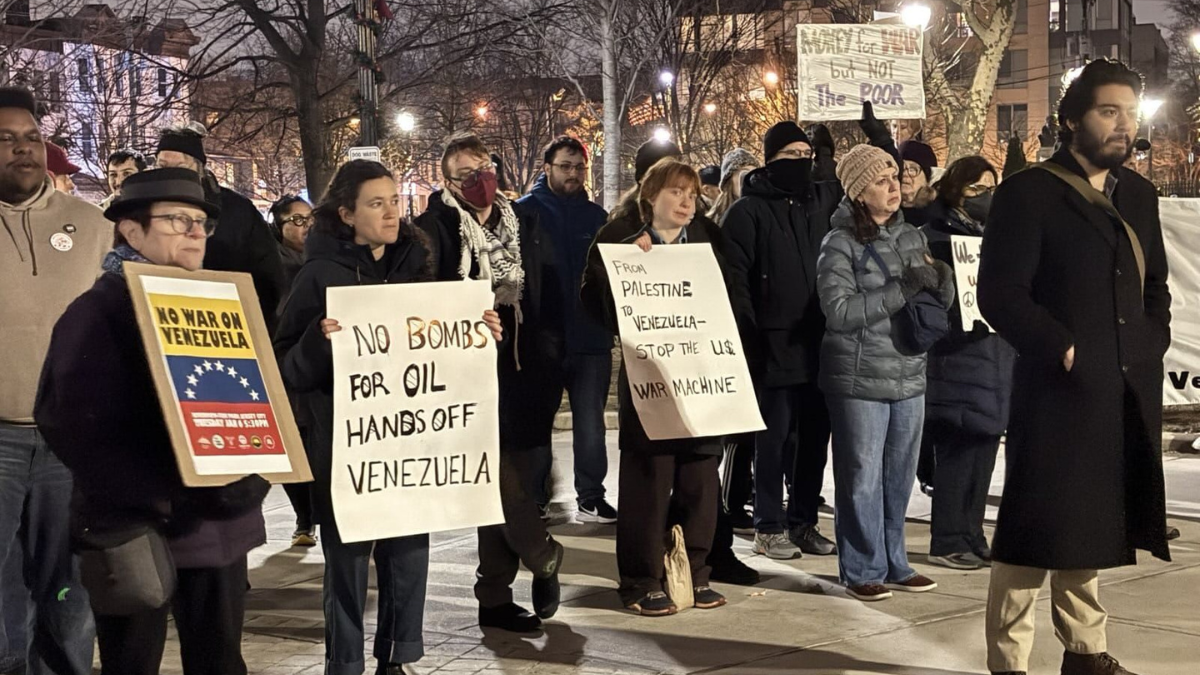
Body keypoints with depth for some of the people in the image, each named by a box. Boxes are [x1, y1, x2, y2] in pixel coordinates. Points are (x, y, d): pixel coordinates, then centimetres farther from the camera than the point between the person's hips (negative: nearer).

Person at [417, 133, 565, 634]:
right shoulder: (435, 229, -3)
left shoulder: (525, 222, 11)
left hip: (527, 373, 4)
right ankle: (545, 560, 18)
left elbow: (551, 294, 11)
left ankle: (495, 596, 20)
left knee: (505, 484, 8)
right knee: (503, 485, -8)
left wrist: (551, 357, 5)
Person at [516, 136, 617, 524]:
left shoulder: (596, 216, 10)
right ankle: (534, 499, 16)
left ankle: (591, 497, 13)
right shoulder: (525, 212, -1)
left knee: (590, 422, 5)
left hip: (591, 336, 3)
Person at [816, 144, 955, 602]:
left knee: (899, 474, 13)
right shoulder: (840, 244, -8)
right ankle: (862, 569, 12)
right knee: (862, 477, 0)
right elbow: (839, 310, -18)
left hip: (909, 375, 6)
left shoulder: (911, 237, 9)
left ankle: (893, 563, 25)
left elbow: (940, 303, 14)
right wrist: (901, 291, -20)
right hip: (859, 379, -6)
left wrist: (939, 281, -9)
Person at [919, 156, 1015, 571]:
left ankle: (971, 536, 18)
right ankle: (948, 542, 3)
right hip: (956, 364, -7)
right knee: (958, 452, -6)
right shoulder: (934, 237, -4)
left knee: (983, 451, 9)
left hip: (996, 361, 7)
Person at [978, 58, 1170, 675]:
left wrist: (1153, 344, 5)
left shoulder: (1138, 194, 14)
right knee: (1036, 531, -2)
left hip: (1128, 393, 6)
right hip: (1060, 389, -6)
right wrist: (1062, 350, -15)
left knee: (1088, 527, 15)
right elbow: (1000, 294, -13)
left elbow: (1154, 285, 22)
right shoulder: (1028, 193, -7)